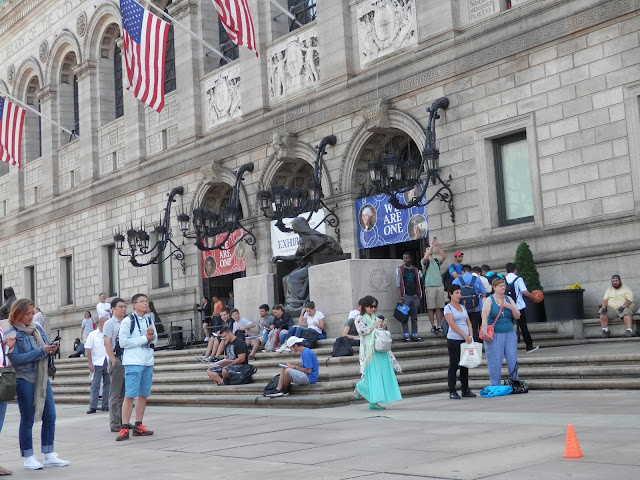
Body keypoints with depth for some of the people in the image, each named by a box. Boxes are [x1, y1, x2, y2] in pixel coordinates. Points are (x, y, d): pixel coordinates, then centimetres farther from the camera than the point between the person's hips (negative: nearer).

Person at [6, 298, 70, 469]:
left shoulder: (37, 328, 10)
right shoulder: (12, 334, -6)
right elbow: (15, 358, -15)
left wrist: (52, 349, -9)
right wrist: (41, 351, -19)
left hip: (42, 378, 5)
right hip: (24, 379, -5)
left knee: (50, 417, 3)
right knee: (27, 419, 3)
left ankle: (49, 456, 13)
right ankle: (28, 458, 13)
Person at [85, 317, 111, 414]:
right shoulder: (93, 335, 1)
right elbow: (88, 349, -2)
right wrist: (90, 364, -9)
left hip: (108, 363, 3)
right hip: (97, 363, -3)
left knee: (108, 384, 7)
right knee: (95, 385, -4)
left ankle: (106, 406, 15)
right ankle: (92, 407, -3)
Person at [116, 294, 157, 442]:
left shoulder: (149, 321, 16)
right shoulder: (127, 321, -3)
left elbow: (155, 340, 19)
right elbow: (123, 342, -11)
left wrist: (152, 337, -5)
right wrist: (145, 338, -9)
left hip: (148, 362, 6)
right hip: (133, 362, -6)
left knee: (143, 394, 8)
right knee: (130, 395, -10)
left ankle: (138, 426, 15)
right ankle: (124, 428, -9)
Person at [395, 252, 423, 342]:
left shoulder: (415, 270, 13)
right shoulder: (399, 269, 2)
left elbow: (418, 283, 19)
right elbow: (398, 284, -3)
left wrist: (419, 295, 7)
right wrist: (400, 297, -11)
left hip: (415, 296, 4)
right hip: (406, 296, -4)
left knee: (414, 317, 6)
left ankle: (414, 335, 9)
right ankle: (406, 335, -4)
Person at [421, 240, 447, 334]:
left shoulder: (437, 261, 18)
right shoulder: (424, 262, 8)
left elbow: (444, 257, 1)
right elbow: (425, 258, -16)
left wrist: (437, 246, -6)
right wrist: (431, 246, -11)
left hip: (439, 286, 4)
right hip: (429, 286, -4)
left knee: (439, 307, 2)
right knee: (431, 308, -5)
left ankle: (439, 326, 5)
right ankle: (433, 326, -2)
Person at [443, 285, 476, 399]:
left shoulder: (462, 307, 15)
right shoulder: (448, 308, -5)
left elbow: (468, 322, 14)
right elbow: (452, 324, -13)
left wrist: (470, 335, -1)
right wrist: (464, 335, -16)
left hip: (465, 339, 6)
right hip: (454, 340, -6)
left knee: (465, 365, 8)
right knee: (454, 365, -3)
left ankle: (465, 390, 15)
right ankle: (452, 391, 1)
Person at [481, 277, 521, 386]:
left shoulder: (508, 299, 11)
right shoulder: (489, 300, -2)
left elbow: (517, 316, 11)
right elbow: (484, 318, -11)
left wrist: (511, 307, -7)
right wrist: (485, 333, -20)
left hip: (509, 334, 4)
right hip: (494, 335, -4)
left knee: (513, 361, 3)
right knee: (495, 362, -2)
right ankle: (495, 386, 6)